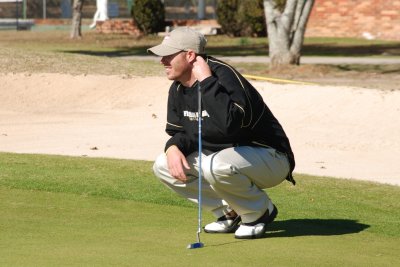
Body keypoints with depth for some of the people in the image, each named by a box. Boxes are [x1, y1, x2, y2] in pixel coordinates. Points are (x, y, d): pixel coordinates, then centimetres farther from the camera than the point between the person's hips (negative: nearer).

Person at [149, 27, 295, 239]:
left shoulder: (224, 76, -27)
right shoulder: (178, 88, 1)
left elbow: (229, 124, -45)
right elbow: (178, 132, 12)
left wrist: (206, 81, -39)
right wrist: (173, 147, -12)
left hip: (269, 157, -9)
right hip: (220, 155, 9)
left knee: (218, 167, -38)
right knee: (163, 166, -2)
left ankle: (260, 211, -8)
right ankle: (230, 212, 6)